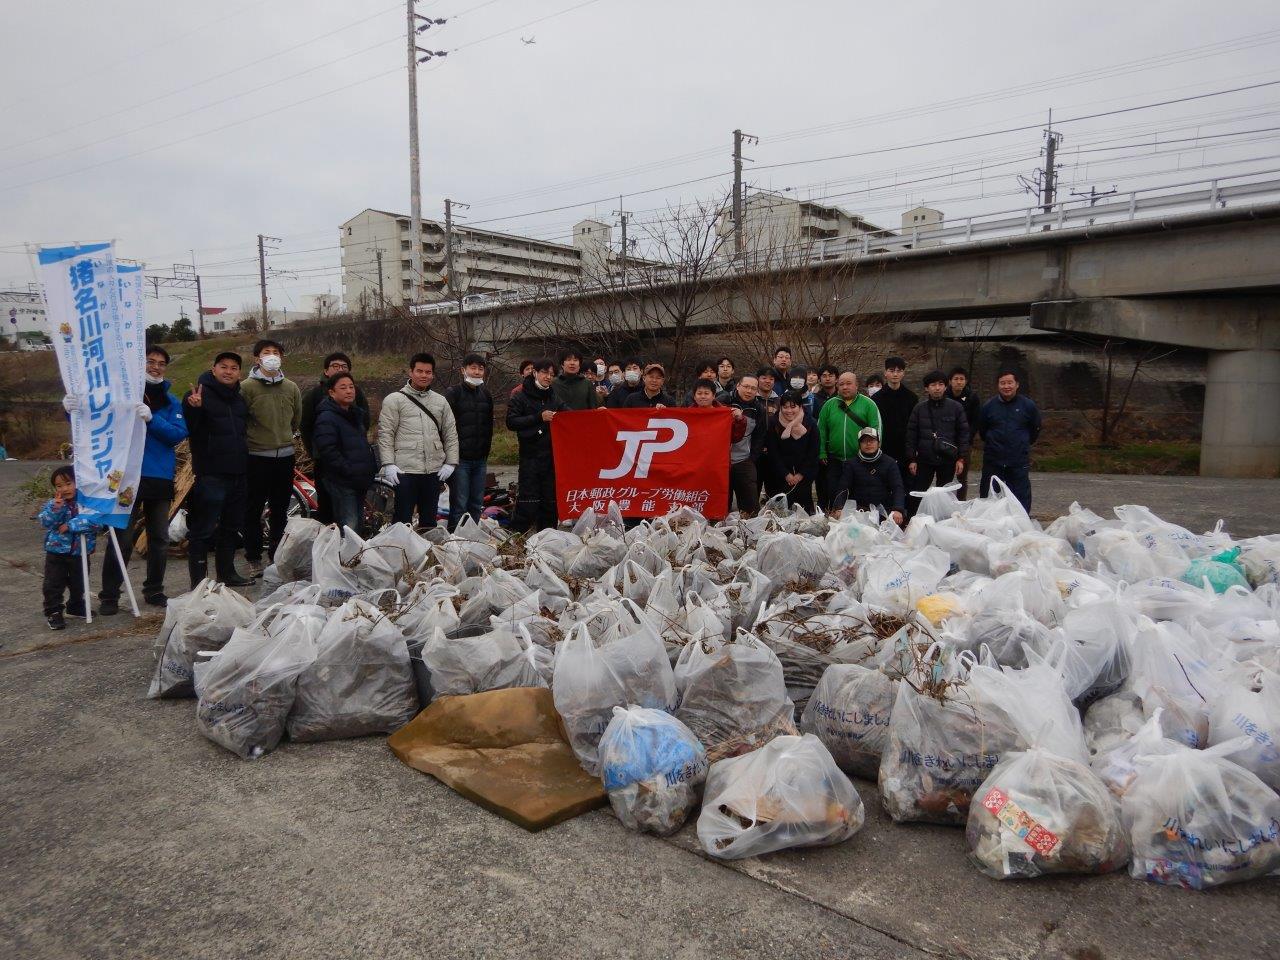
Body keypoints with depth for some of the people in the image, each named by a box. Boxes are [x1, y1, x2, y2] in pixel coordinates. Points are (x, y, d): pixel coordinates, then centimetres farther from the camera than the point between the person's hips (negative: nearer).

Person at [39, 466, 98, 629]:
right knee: (53, 585, 0)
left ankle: (76, 608, 38)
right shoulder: (52, 504, -4)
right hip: (56, 552, 0)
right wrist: (55, 509, -31)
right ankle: (53, 613, 11)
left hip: (80, 552, 0)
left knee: (78, 584, 18)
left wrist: (71, 526, -25)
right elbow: (44, 522, -15)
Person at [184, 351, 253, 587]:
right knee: (203, 530, -5)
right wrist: (194, 408, -34)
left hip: (237, 474, 8)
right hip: (211, 475, -8)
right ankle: (198, 582, 0)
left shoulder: (239, 399, 16)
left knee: (231, 527, 17)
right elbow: (188, 429, -16)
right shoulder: (201, 394, -7)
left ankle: (227, 572, 29)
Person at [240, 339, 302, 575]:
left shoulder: (292, 388, 6)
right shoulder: (247, 387, -7)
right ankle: (253, 558, 14)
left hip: (285, 456, 4)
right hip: (256, 457, -4)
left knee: (280, 510, 12)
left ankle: (277, 556, 23)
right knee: (253, 510, 3)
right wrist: (255, 439, 1)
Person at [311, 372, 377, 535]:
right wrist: (350, 471, -21)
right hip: (342, 483, -8)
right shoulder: (327, 418, -11)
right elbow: (328, 452, -21)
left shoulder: (358, 414, 16)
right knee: (349, 529, -11)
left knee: (358, 526, 14)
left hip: (360, 482, 8)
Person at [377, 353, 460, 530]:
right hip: (405, 470, -4)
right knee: (402, 518, 1)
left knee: (429, 519, 14)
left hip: (435, 470, 4)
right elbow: (385, 434, -3)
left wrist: (450, 462, 4)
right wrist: (388, 464, -11)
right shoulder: (394, 400, 1)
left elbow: (451, 434, 14)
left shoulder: (440, 401, 13)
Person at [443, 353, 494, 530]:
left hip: (480, 459, 6)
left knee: (477, 504, 10)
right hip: (460, 458, -5)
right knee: (459, 504, -4)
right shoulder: (453, 393, -4)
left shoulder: (485, 394, 14)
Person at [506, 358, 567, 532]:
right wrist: (539, 417, -13)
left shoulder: (554, 398, 17)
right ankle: (517, 535, 1)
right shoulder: (521, 398, 3)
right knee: (528, 501, -8)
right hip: (530, 455, -4)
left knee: (551, 500, 5)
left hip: (552, 455, 4)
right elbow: (511, 422, -7)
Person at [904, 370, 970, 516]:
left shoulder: (956, 408, 1)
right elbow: (911, 435, 2)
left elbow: (963, 434, 2)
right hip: (924, 460, 0)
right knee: (916, 496, 1)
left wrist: (961, 458, -4)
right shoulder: (919, 408, 2)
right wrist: (911, 459, -2)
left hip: (948, 460, 0)